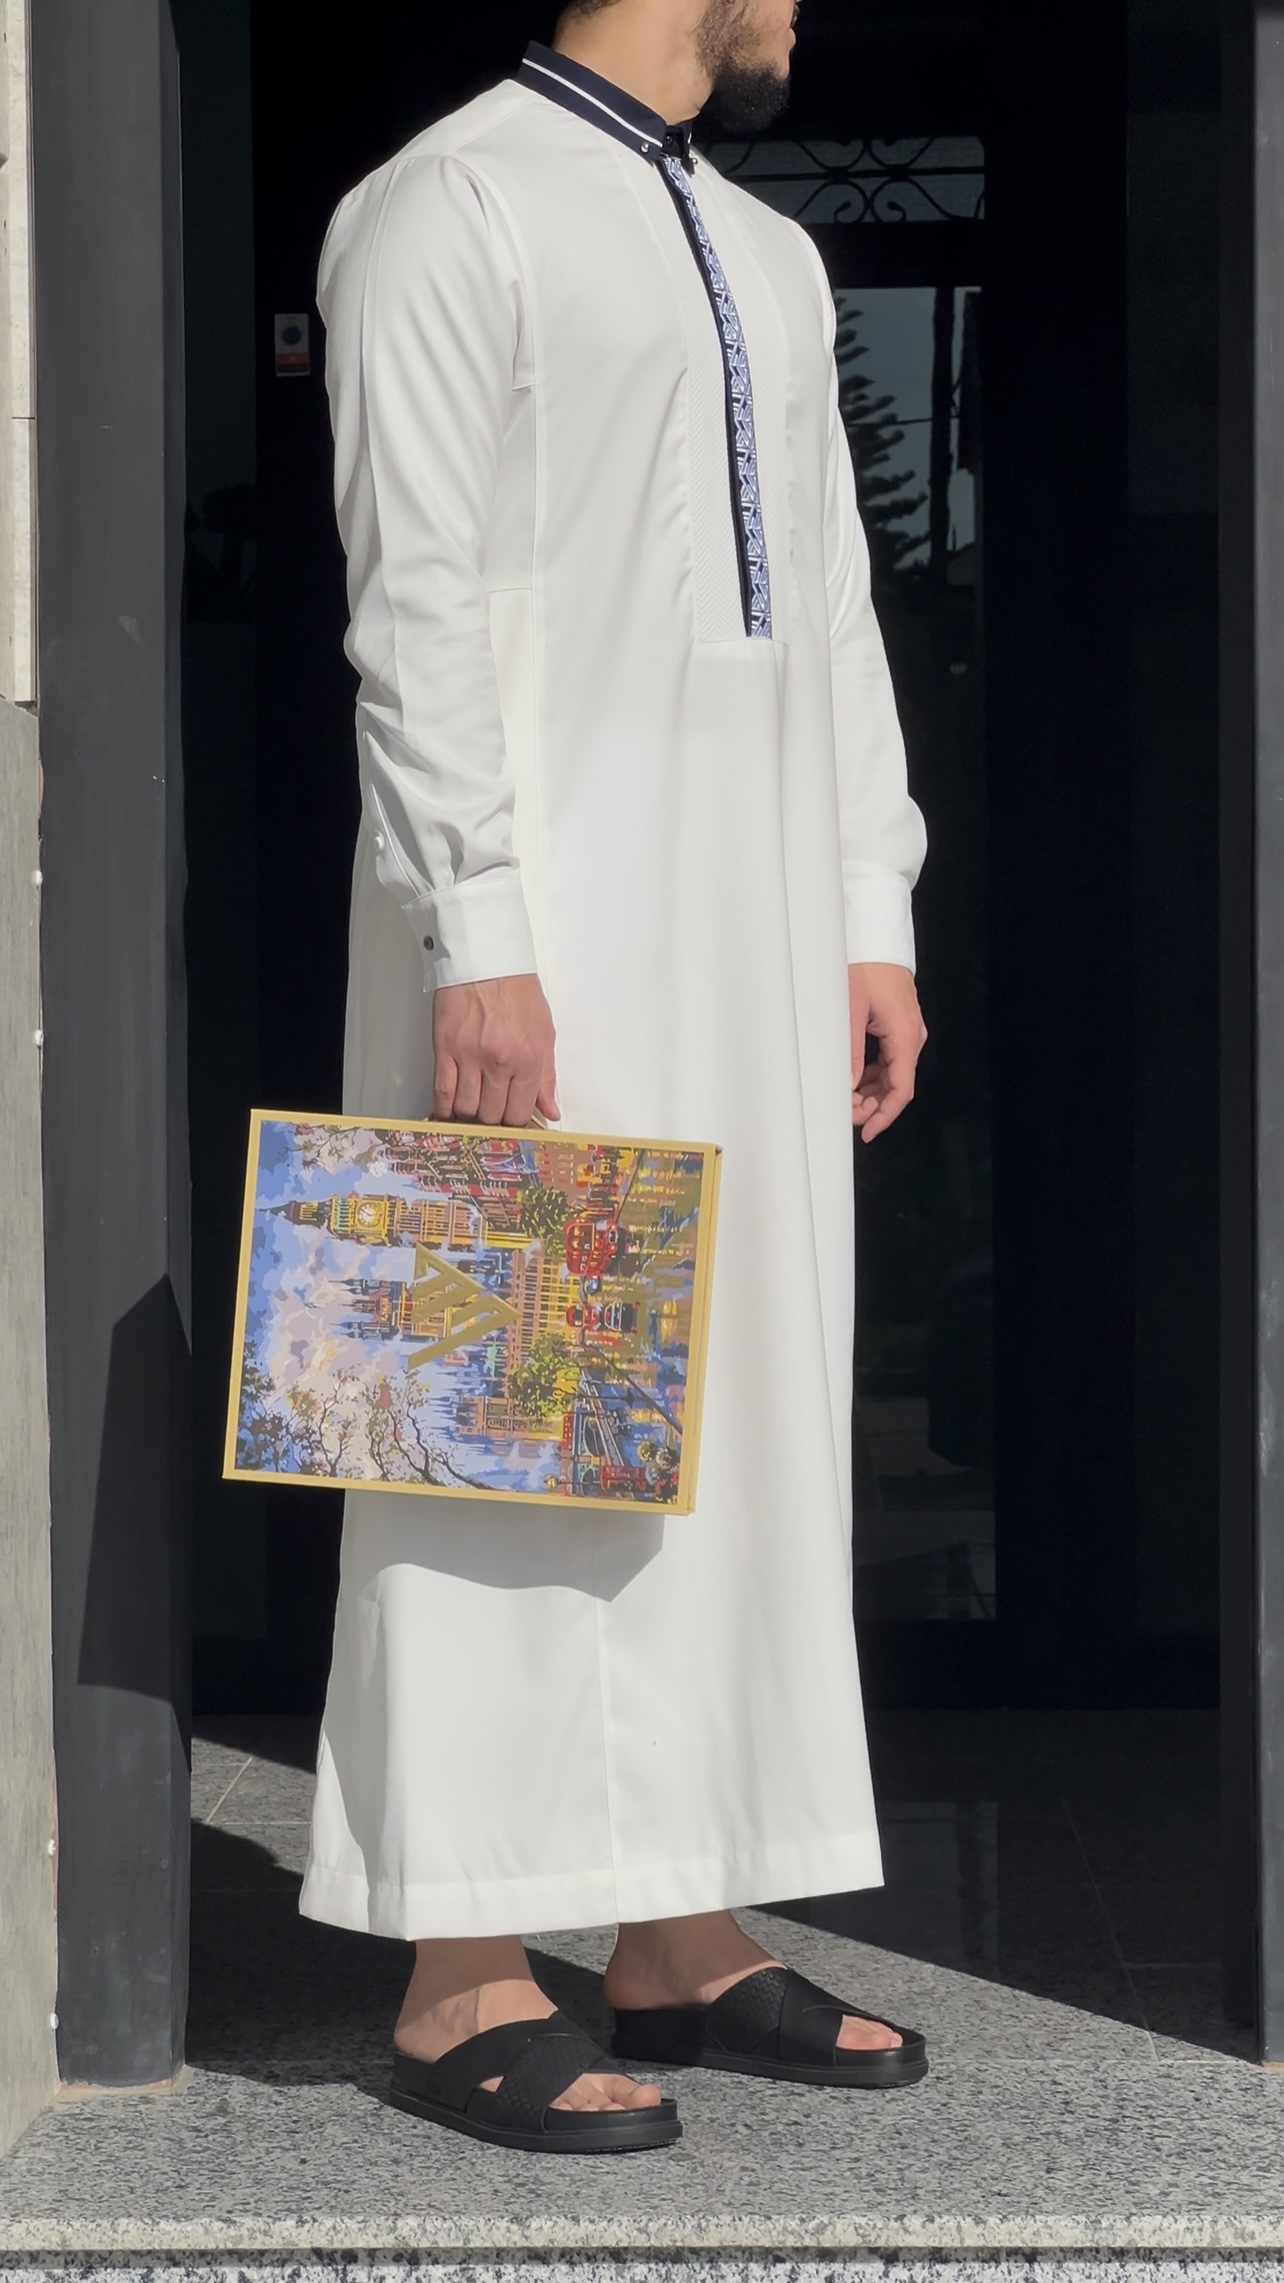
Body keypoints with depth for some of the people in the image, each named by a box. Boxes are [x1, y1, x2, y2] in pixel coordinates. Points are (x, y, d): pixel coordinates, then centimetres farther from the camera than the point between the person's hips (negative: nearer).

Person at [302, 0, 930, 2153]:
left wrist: (873, 918, 12)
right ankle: (464, 1985, -3)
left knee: (745, 1406, 8)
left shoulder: (771, 260, 21)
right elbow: (415, 602, -12)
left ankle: (687, 1939, 15)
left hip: (754, 923, 8)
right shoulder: (445, 207, -4)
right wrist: (475, 938, -19)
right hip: (541, 903, -8)